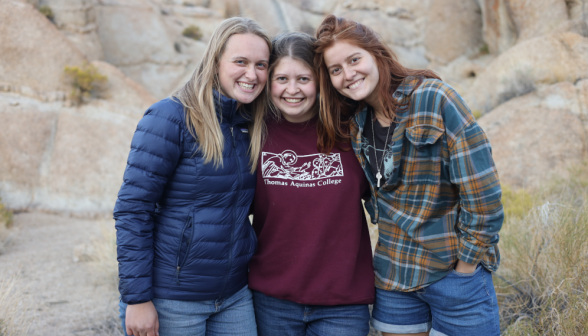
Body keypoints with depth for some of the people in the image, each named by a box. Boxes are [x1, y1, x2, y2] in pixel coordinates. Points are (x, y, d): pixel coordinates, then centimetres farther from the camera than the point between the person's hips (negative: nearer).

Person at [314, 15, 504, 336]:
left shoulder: (434, 100, -16)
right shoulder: (354, 123, 4)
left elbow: (481, 187, -17)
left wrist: (466, 267, -13)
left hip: (455, 270, -5)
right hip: (393, 274, 5)